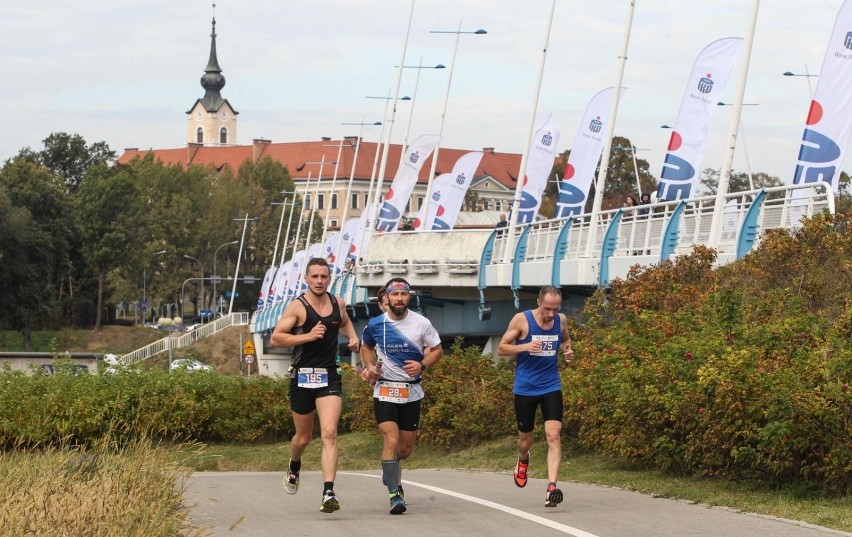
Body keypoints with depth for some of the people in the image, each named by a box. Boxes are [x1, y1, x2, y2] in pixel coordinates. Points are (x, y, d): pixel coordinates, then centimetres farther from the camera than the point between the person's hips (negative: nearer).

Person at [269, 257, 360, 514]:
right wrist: (308, 336, -22)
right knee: (303, 437, 13)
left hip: (329, 377, 2)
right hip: (302, 377, -2)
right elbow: (275, 339, -14)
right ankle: (294, 467, 48)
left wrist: (353, 338, 10)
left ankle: (328, 493, -23)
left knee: (329, 433, -16)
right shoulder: (297, 307, -8)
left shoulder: (338, 303, 7)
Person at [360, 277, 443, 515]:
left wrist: (422, 364, -13)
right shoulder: (375, 324, -2)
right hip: (385, 391, -2)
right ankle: (395, 495, -14)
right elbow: (366, 347, 18)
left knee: (405, 448, 11)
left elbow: (437, 350, 6)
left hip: (412, 392, 2)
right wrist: (369, 366, -1)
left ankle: (390, 469, 45)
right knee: (391, 440, -18)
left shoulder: (421, 324, -4)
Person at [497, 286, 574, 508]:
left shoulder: (561, 320, 0)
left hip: (551, 388, 1)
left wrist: (568, 350, -1)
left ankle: (552, 487, -23)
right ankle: (523, 460, 48)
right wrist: (525, 347, -23)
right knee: (525, 439, 11)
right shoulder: (521, 320, -10)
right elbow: (501, 348, -5)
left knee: (553, 435, -16)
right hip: (525, 389, -1)